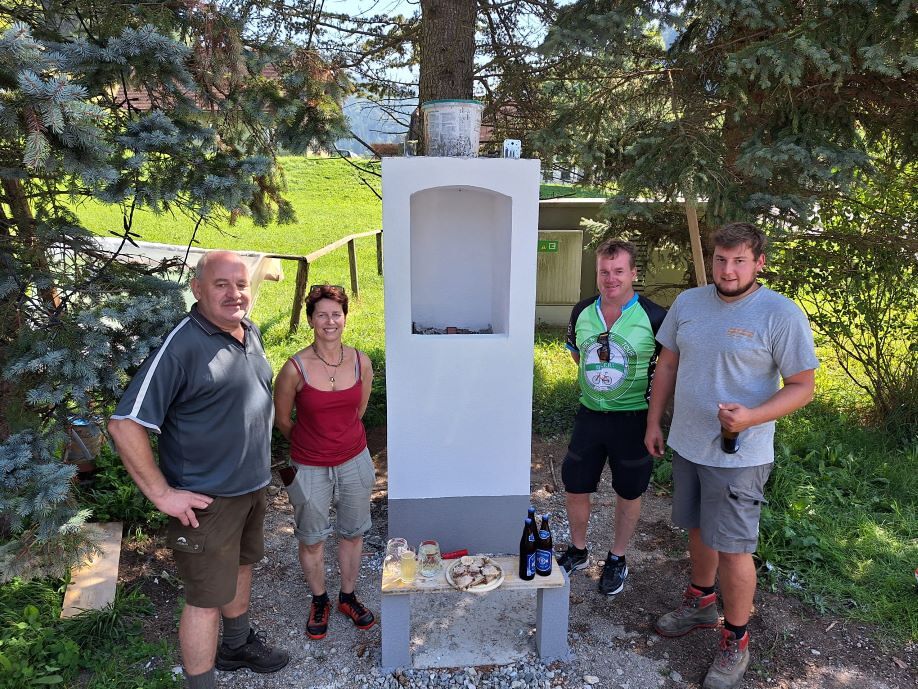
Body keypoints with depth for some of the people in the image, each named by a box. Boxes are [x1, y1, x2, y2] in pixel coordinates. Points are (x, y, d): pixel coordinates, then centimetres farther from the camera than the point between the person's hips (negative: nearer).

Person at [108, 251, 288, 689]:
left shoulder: (251, 333, 2)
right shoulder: (182, 346, -23)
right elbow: (125, 425, -24)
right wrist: (162, 494, -21)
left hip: (253, 486, 8)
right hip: (206, 499, -8)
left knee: (241, 565, 26)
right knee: (206, 597, 4)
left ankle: (237, 645, 49)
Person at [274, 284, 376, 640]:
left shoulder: (361, 362, -9)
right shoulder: (295, 368, -19)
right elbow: (282, 419, -3)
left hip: (354, 460, 3)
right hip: (310, 467, -2)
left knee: (352, 532, 18)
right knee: (311, 539, 15)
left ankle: (348, 597, 42)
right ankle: (319, 601, 40)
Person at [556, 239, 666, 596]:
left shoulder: (654, 317, -15)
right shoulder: (582, 312, -2)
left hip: (633, 418, -3)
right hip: (589, 415, 4)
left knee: (628, 493, 12)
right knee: (575, 486, 12)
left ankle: (617, 559, 34)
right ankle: (578, 551, 35)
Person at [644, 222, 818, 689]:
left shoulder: (781, 314, -14)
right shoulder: (688, 303, 2)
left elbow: (802, 387, -12)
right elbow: (667, 366, 11)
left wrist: (751, 417, -27)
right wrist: (654, 421, 10)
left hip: (739, 455, -5)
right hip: (686, 445, 5)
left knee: (733, 547, 2)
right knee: (698, 529, 20)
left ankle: (735, 641, 22)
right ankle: (700, 603, 44)